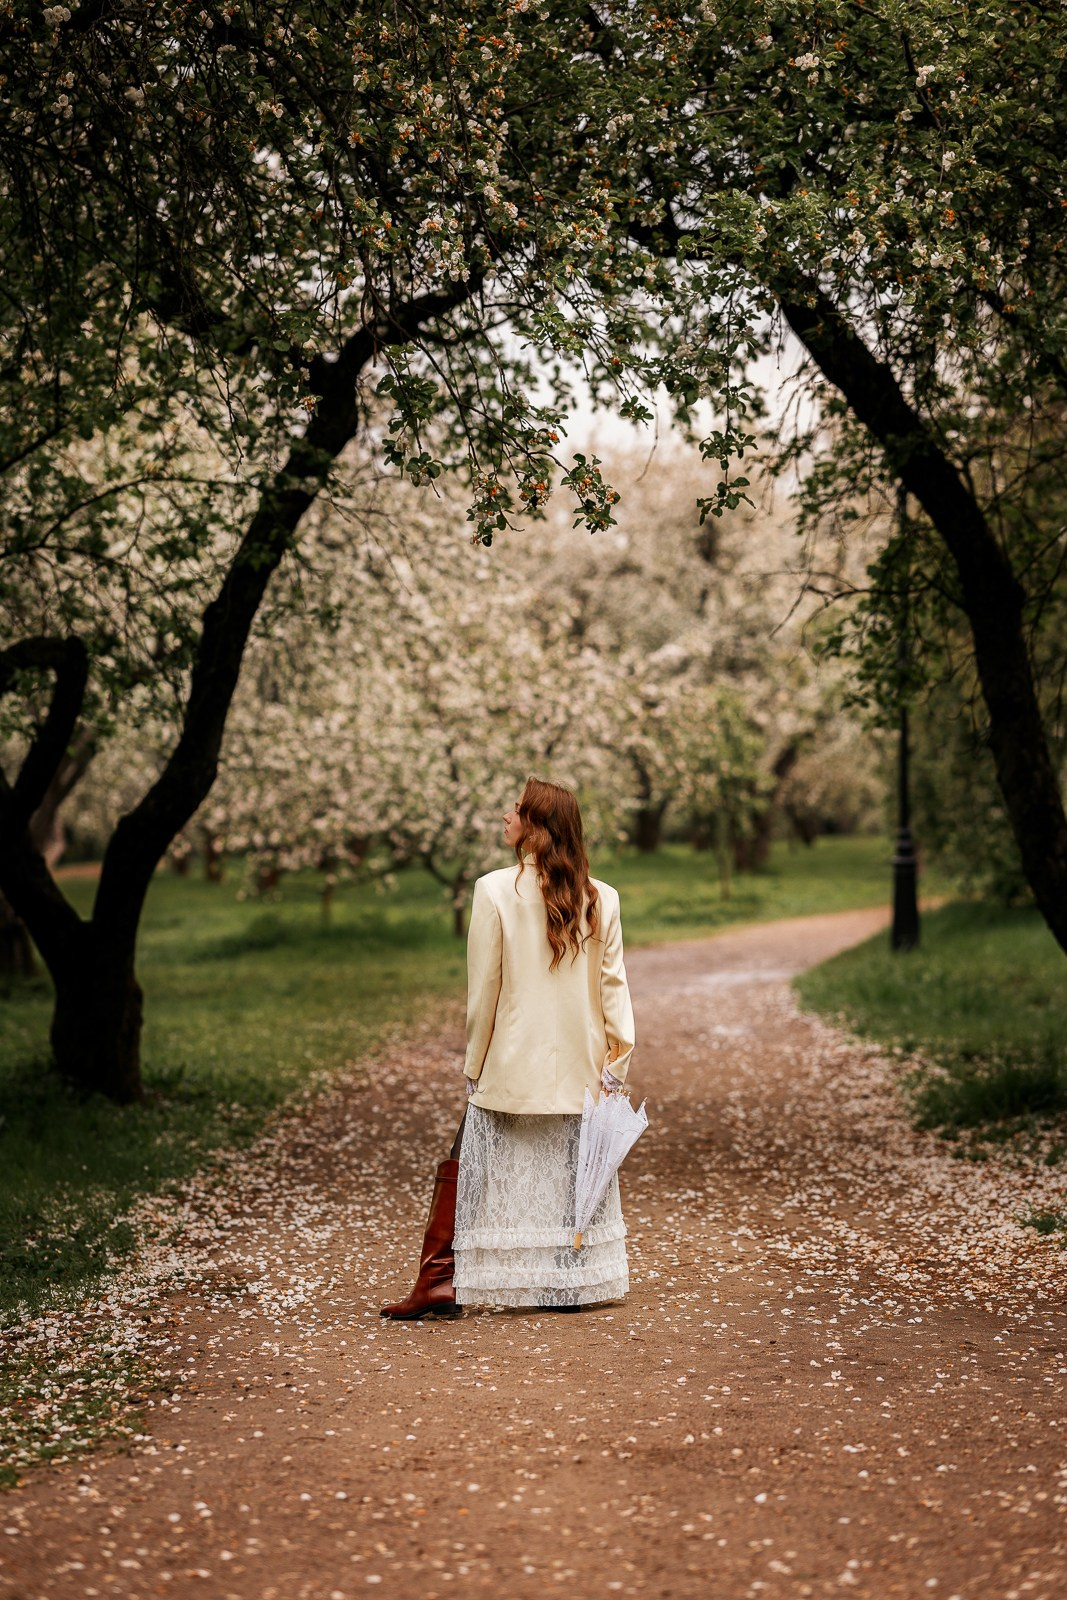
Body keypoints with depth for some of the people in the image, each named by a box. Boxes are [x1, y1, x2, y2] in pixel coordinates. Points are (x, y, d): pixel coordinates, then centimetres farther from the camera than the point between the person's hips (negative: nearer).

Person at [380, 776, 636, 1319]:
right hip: (579, 1071, 3)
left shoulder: (495, 891, -11)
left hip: (512, 1070, -3)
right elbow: (613, 986, -2)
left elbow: (483, 989, -8)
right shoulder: (601, 899, -2)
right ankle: (569, 1286, 18)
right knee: (574, 1182, 13)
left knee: (465, 1172, 8)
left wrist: (475, 1065, 0)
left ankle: (441, 1283, 7)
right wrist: (616, 1061, 2)